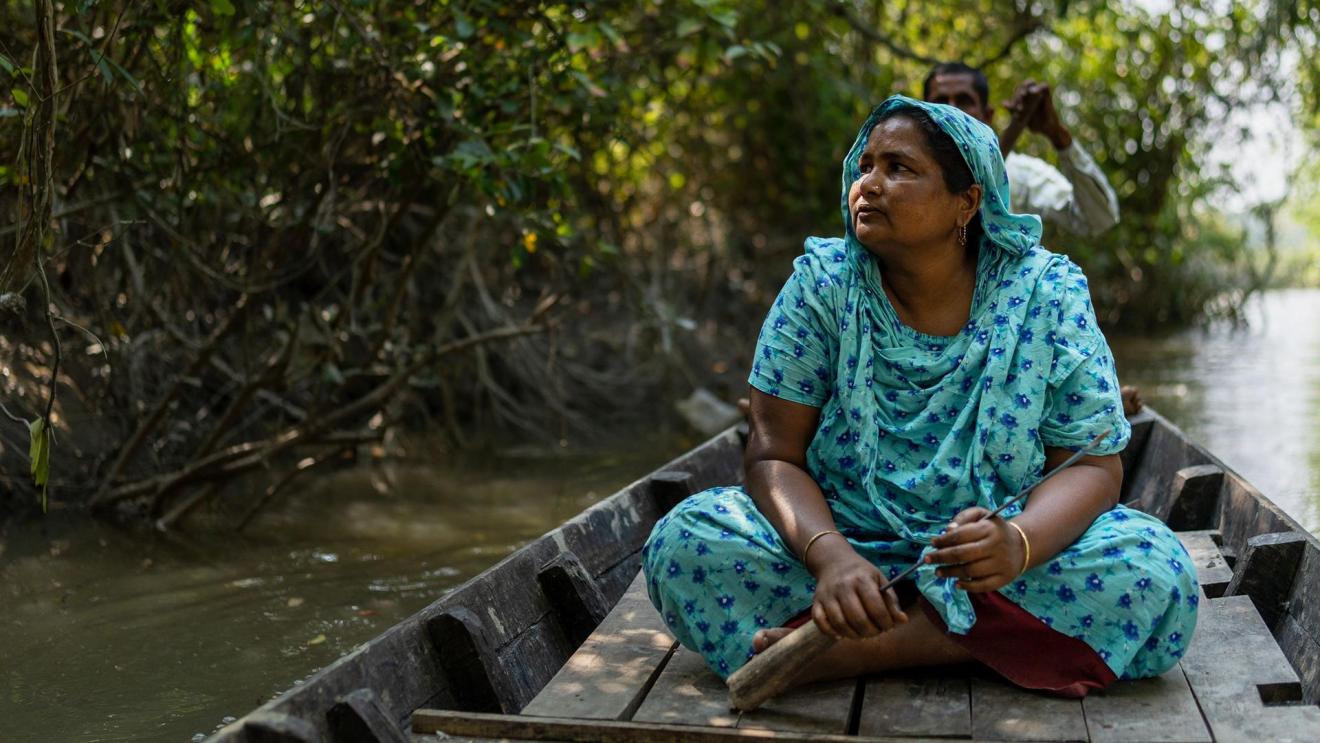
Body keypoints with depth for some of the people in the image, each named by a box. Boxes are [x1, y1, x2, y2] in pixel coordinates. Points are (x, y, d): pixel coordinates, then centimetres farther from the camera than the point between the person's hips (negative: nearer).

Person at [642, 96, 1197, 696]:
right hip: (845, 539, 0)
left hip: (993, 562, 1)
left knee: (1157, 572, -26)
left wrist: (1018, 542, -29)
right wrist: (829, 554, -29)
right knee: (683, 541, -24)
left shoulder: (1046, 293, -5)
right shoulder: (822, 283, -4)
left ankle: (855, 648, -23)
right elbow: (774, 455, -8)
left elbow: (1091, 465, -6)